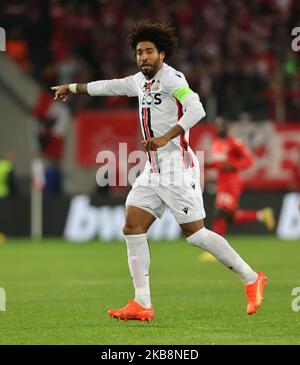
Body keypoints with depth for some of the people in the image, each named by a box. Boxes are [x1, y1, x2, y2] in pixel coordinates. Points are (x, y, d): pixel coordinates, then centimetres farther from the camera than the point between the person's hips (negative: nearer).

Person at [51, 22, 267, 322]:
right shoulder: (141, 81, 14)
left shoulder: (170, 77, -11)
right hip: (153, 170, 9)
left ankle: (251, 279, 7)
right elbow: (111, 86, 33)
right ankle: (142, 304, -1)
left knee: (195, 234, -8)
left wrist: (166, 138, -31)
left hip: (177, 167, -9)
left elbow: (196, 110, -25)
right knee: (133, 227, -1)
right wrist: (72, 88, 43)